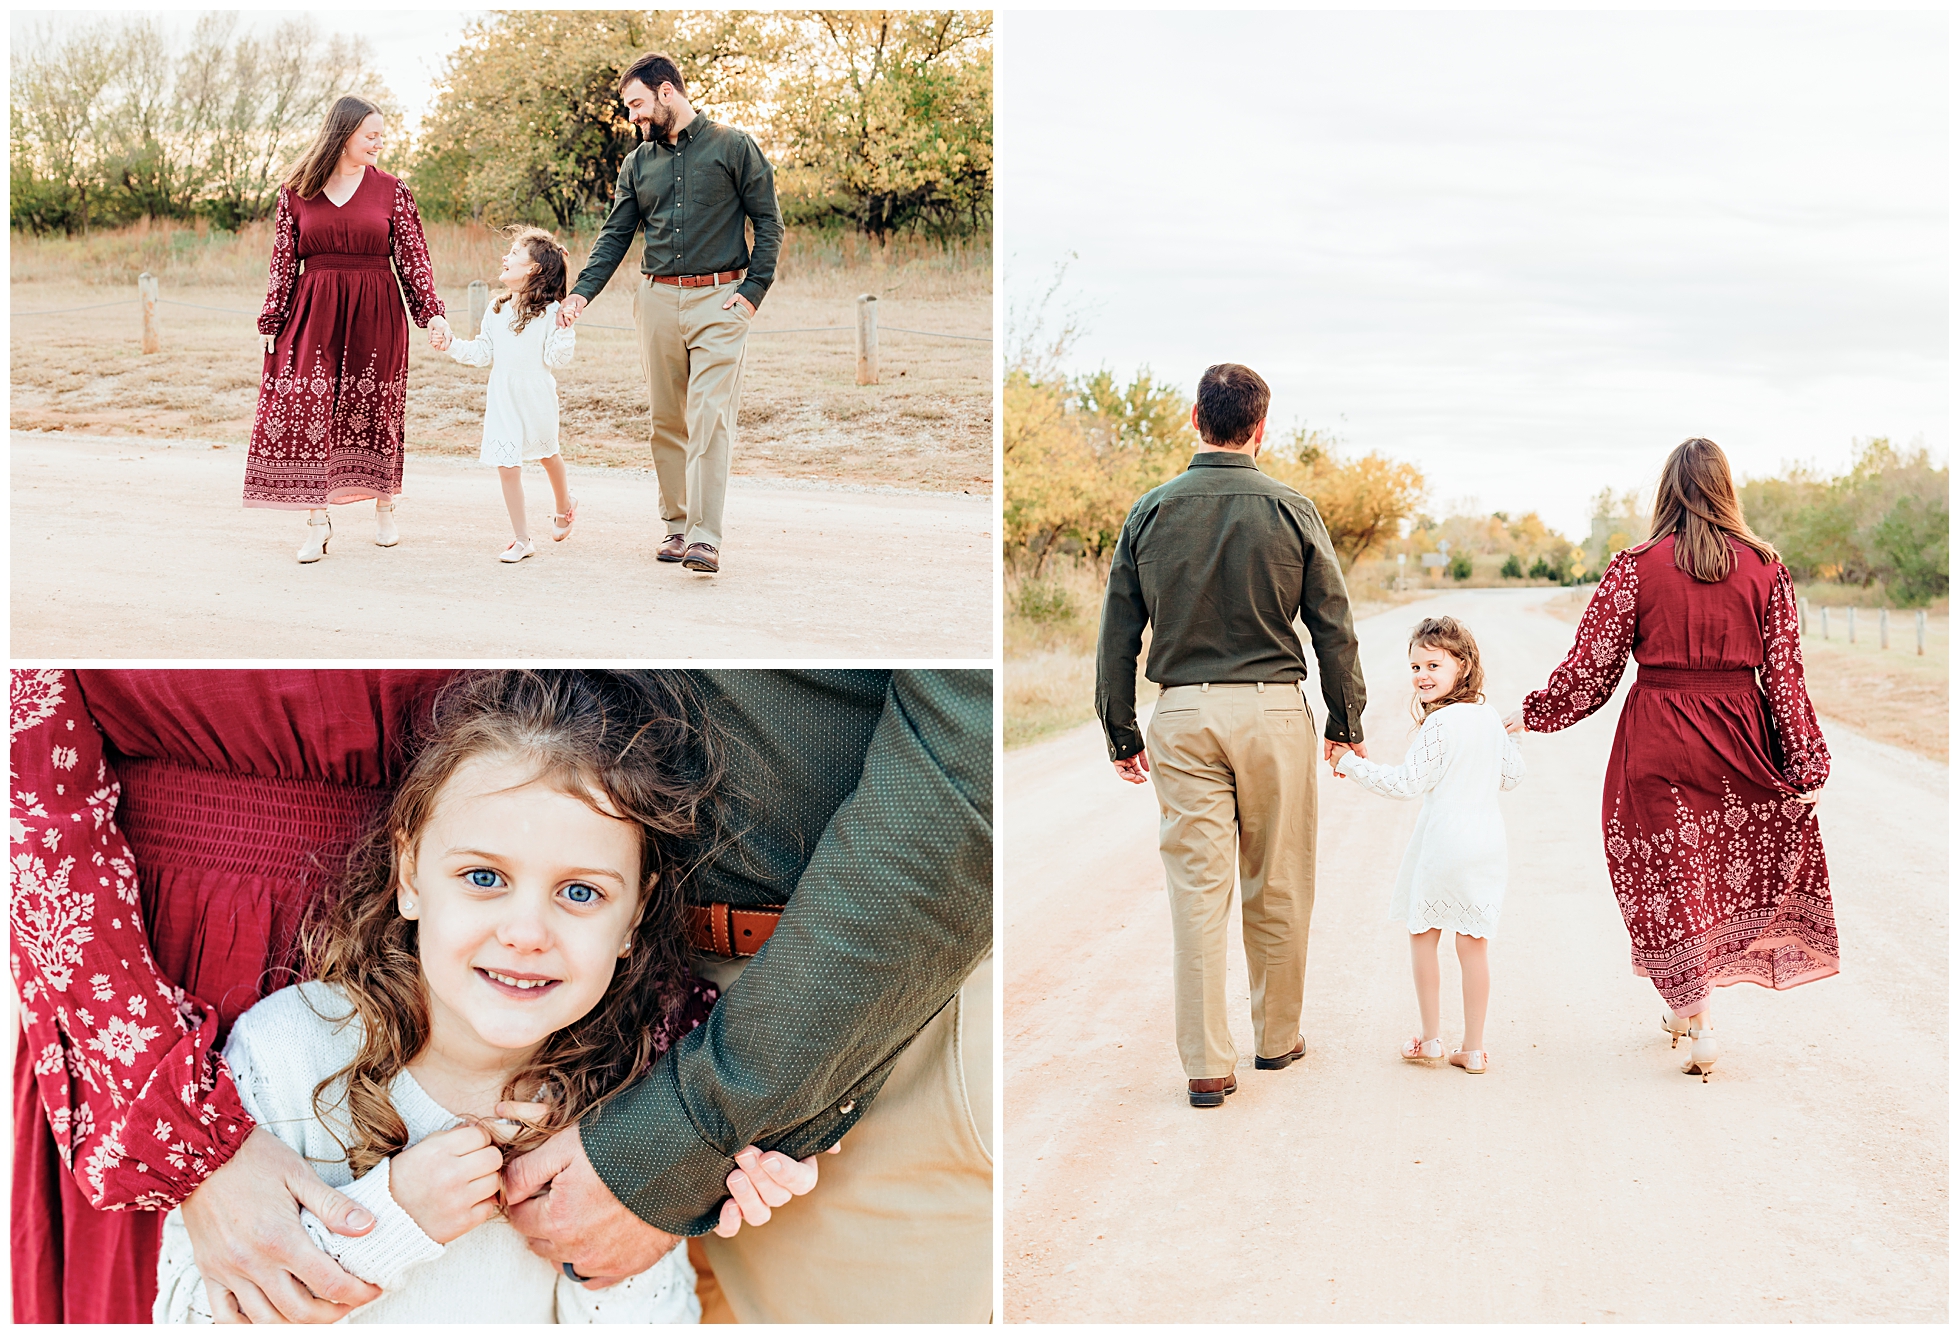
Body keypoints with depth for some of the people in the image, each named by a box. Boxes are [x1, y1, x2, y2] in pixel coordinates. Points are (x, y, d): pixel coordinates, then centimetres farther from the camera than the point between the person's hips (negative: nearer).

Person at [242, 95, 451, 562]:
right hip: (313, 312, 0)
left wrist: (431, 312, -9)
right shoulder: (296, 191, 3)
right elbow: (283, 261, 5)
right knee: (307, 407, -9)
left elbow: (414, 256, 2)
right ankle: (317, 520, -4)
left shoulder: (391, 190, 3)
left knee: (374, 411, 6)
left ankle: (384, 510, 23)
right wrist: (271, 322, 2)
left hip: (375, 314, 0)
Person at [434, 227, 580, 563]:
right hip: (503, 399, 4)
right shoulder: (496, 310, 6)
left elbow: (559, 357, -15)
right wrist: (453, 345, 1)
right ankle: (521, 539, 8)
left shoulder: (550, 312, -12)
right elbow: (483, 353, 11)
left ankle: (564, 507, 48)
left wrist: (565, 329, -28)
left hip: (537, 397, -4)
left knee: (547, 454, 19)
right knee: (507, 466, -1)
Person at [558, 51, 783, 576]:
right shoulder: (638, 163, 14)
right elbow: (615, 236, 12)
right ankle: (676, 523, 18)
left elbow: (769, 222, 2)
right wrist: (582, 292, -2)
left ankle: (705, 537, -17)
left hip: (718, 301, -5)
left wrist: (753, 289, -8)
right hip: (657, 298, 5)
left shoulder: (732, 147, 2)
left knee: (709, 418, -13)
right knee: (667, 422, 7)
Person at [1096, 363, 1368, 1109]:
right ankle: (1277, 1039, 25)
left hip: (1182, 713, 1)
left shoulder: (1151, 511, 2)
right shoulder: (1291, 511, -2)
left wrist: (1121, 734, 11)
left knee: (1195, 888, 3)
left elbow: (1117, 634, 4)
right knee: (1278, 889, 12)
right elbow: (1334, 628, 1)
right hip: (1273, 710, -1)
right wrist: (1346, 722, 11)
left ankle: (1207, 1065, 4)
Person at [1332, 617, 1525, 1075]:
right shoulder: (1490, 718, 6)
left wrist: (1353, 764, -9)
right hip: (1488, 841, 6)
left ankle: (1431, 1038, 16)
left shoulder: (1439, 724, -16)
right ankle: (1473, 1048, 12)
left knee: (1423, 936, 10)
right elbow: (1511, 776, 16)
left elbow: (1406, 783, -16)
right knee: (1473, 943, 9)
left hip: (1443, 840, -6)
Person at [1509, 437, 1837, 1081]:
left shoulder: (1636, 566, -6)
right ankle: (1687, 1005, 27)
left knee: (1663, 871, 10)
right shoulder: (1765, 567, -1)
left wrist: (1530, 713, 10)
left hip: (1658, 738, -2)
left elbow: (1591, 666, -4)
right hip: (1738, 738, 2)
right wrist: (1807, 762, 2)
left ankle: (1696, 1018, 5)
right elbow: (1785, 672, -2)